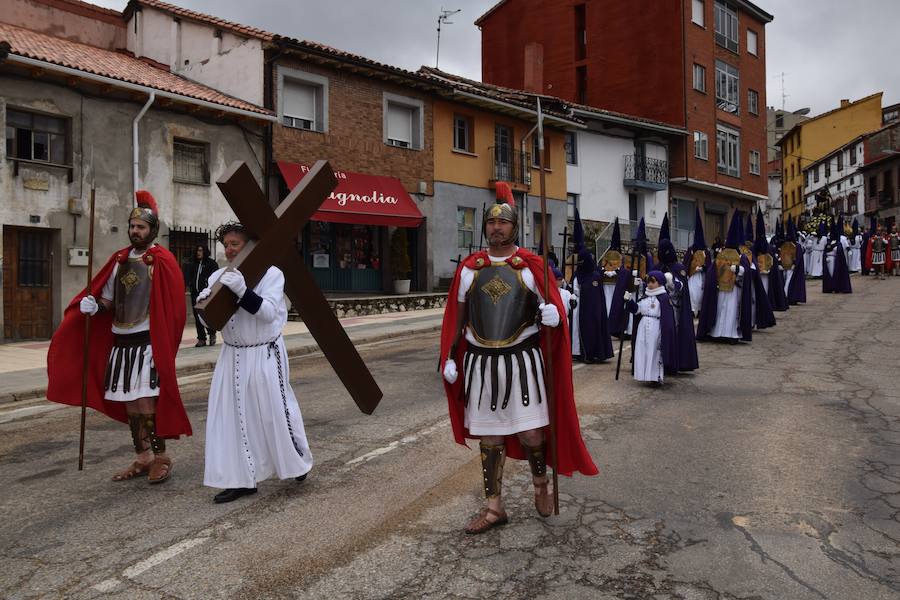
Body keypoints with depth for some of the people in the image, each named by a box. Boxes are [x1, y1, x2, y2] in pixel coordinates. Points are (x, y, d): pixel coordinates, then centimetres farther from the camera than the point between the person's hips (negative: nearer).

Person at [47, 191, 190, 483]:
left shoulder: (162, 260, -7)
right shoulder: (120, 259, 12)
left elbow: (171, 305, -10)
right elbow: (108, 299, 17)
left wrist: (162, 343, -12)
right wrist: (94, 305, -5)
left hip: (147, 341, -7)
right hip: (120, 341, 7)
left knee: (146, 403, -8)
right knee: (130, 404, 11)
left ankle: (160, 458, 7)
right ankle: (142, 458, 22)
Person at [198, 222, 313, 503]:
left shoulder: (271, 273, -9)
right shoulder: (218, 276, 5)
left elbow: (269, 312, -20)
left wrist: (242, 291, -32)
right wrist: (206, 303, -15)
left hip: (265, 356, -5)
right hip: (233, 356, 5)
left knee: (276, 412, 5)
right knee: (231, 416, 5)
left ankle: (299, 461, 31)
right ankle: (241, 479, 18)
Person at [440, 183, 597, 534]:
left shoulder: (532, 265, -2)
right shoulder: (469, 267, 4)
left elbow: (553, 306, 0)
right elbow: (456, 316, 9)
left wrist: (552, 314, -24)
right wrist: (448, 359, 5)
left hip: (523, 360, -2)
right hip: (481, 363, 2)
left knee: (531, 434, 3)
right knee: (489, 437, 9)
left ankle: (541, 485, 34)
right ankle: (494, 507, 23)